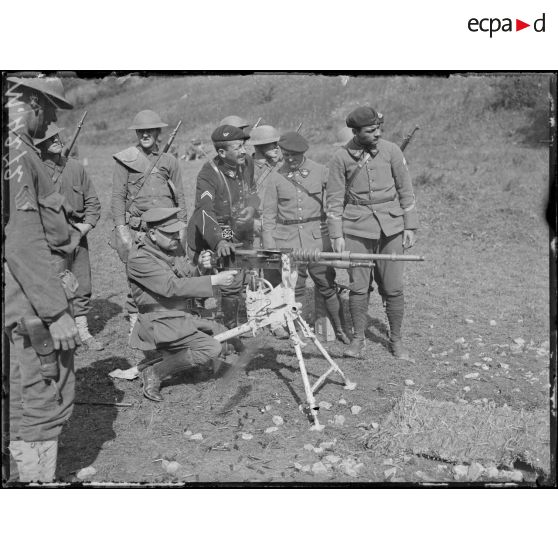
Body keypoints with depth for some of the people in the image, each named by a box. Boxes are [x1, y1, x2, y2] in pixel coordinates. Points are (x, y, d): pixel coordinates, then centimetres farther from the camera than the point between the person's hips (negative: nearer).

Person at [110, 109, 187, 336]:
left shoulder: (169, 161, 13)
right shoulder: (125, 160, 6)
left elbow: (179, 198, 16)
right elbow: (118, 197, 2)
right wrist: (121, 228, -7)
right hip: (137, 229, -2)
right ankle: (135, 321, 9)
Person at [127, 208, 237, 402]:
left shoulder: (174, 246, 6)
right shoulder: (139, 258, -20)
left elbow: (188, 276, 12)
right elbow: (172, 287, -28)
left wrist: (200, 267, -12)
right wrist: (214, 281, -30)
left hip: (180, 316, 9)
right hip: (160, 322, -9)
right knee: (212, 349, -19)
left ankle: (167, 353, 18)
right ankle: (155, 372, -8)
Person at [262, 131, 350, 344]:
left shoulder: (321, 171, 4)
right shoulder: (276, 177, 6)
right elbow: (269, 214, 8)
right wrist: (269, 245, 1)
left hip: (317, 237, 0)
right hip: (287, 239, 1)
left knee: (327, 285, 2)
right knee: (293, 288, 3)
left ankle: (340, 329, 16)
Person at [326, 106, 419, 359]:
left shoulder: (391, 150, 1)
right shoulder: (341, 157, -2)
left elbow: (405, 190, 6)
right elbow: (335, 199, 2)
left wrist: (410, 227, 4)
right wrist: (336, 235, -2)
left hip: (391, 228, 1)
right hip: (357, 229, -1)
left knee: (393, 289, 3)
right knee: (358, 287, 1)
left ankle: (396, 339, 18)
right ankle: (358, 338, 18)